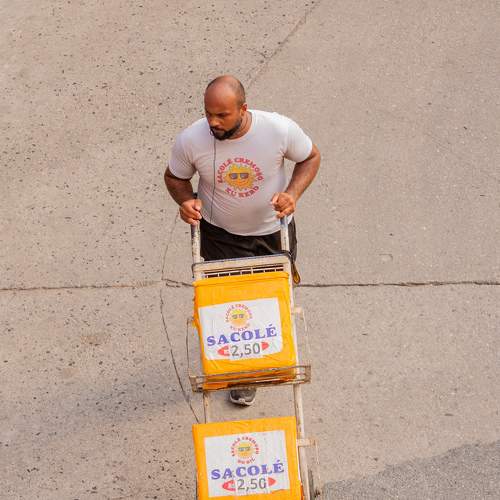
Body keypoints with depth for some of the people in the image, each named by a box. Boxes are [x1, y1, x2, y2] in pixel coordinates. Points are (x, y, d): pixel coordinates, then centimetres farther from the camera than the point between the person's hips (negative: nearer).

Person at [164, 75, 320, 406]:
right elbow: (175, 177, -4)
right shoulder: (190, 141, -25)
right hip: (221, 236, -1)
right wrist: (185, 200, -25)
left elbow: (310, 158, -8)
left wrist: (293, 194, -24)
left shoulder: (280, 129, -28)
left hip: (273, 231, 1)